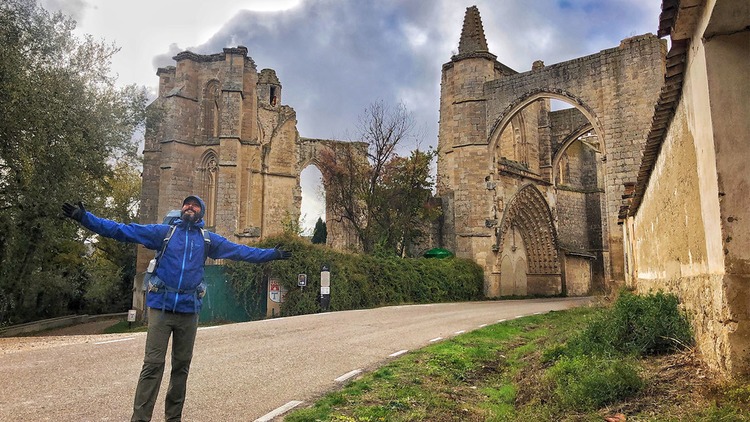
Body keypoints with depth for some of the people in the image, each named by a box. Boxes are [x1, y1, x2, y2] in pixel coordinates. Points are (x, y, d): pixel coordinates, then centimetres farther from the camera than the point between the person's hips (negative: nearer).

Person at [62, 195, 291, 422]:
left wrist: (272, 254, 14)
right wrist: (84, 217, -8)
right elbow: (121, 230, 0)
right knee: (153, 365, -7)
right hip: (161, 308, -3)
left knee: (182, 366, 11)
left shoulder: (208, 239, 11)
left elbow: (240, 251, 15)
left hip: (189, 311, 3)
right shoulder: (163, 232, 4)